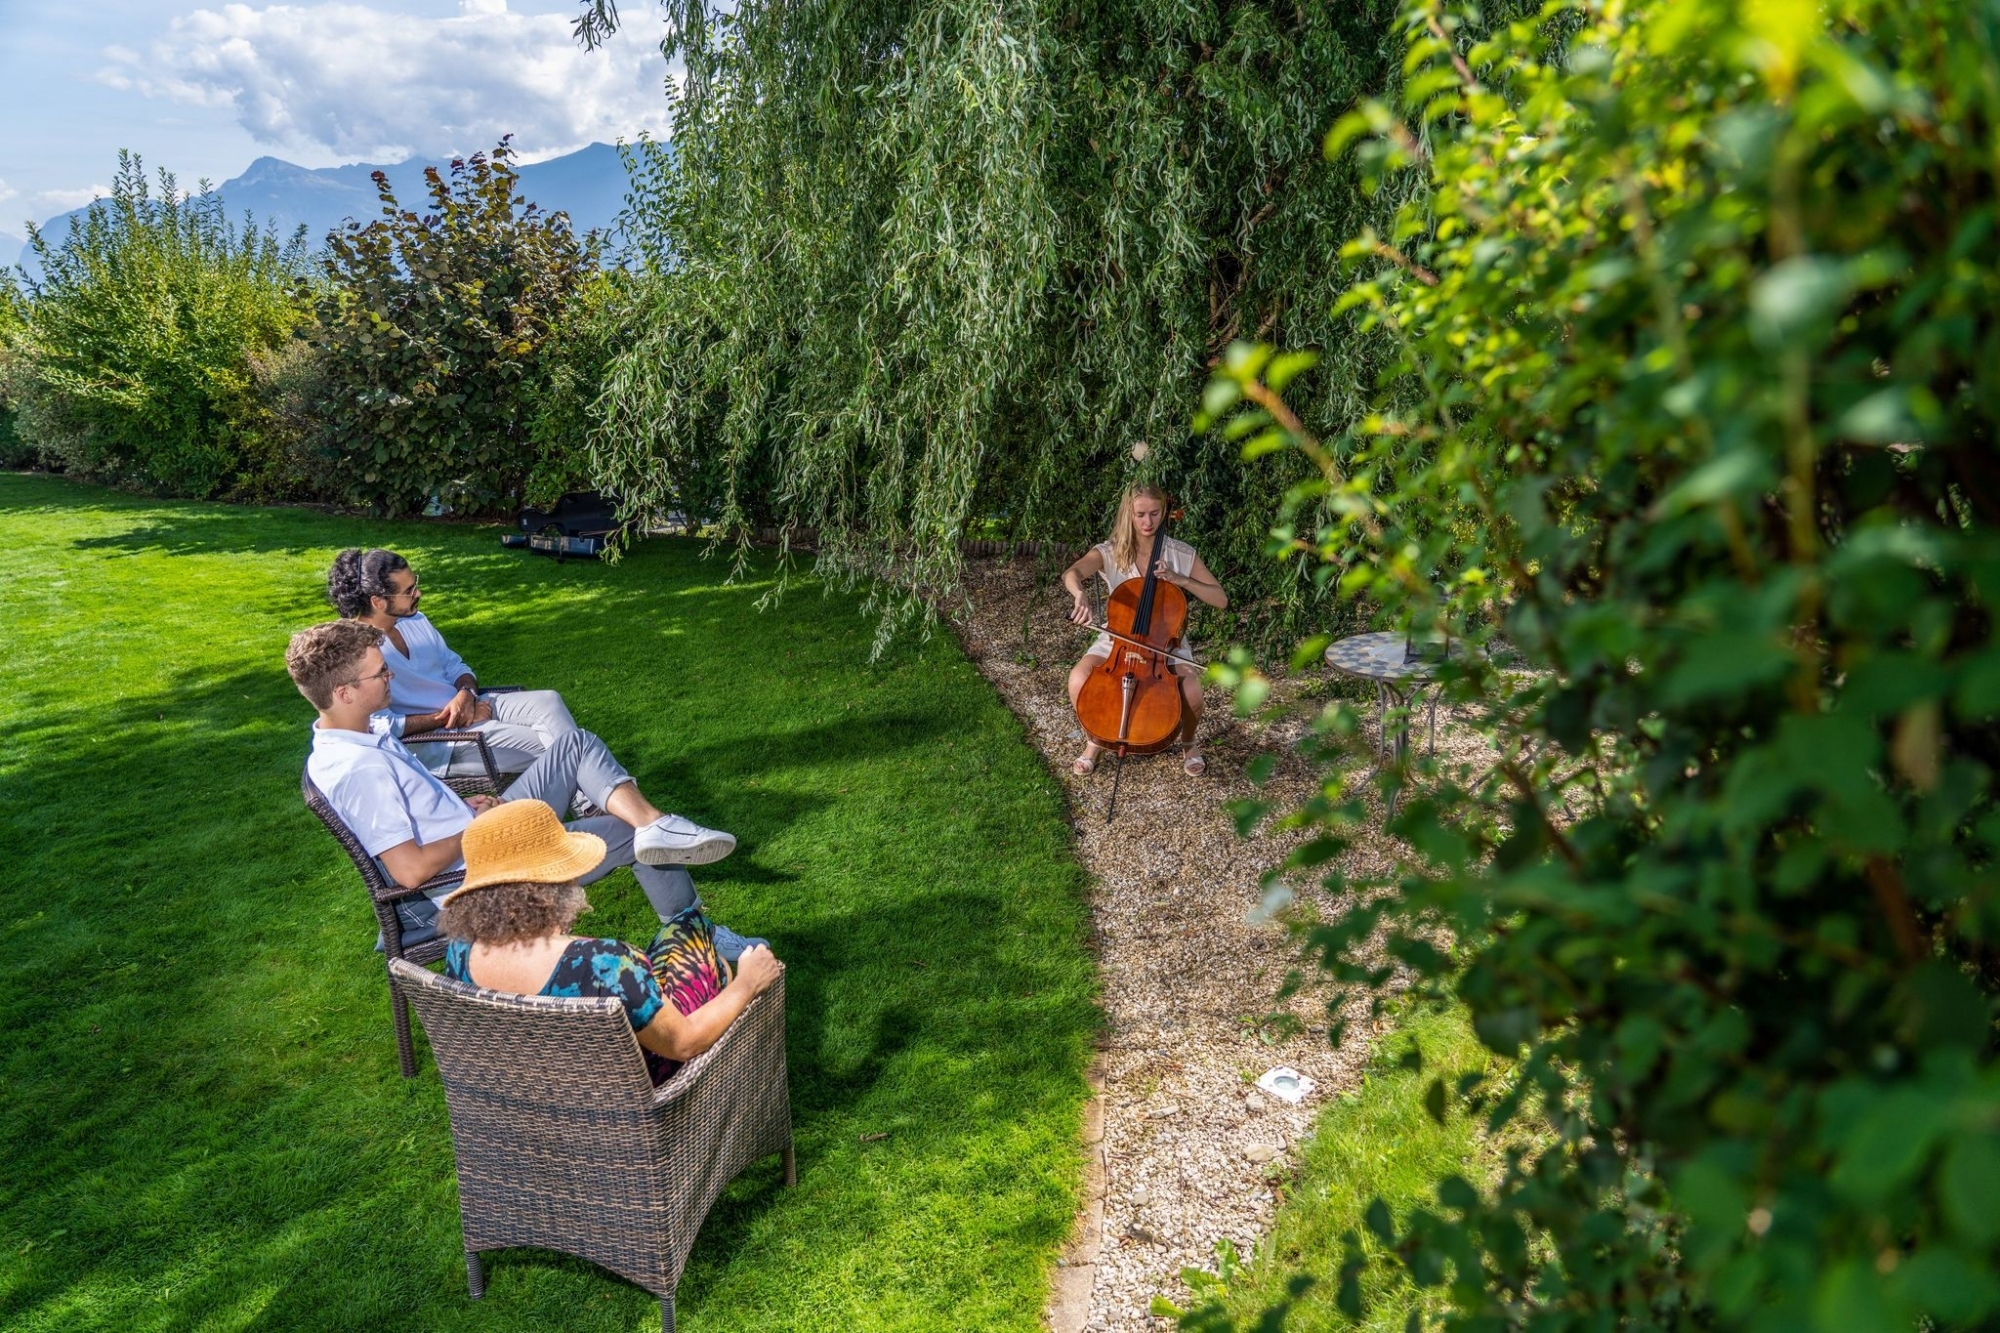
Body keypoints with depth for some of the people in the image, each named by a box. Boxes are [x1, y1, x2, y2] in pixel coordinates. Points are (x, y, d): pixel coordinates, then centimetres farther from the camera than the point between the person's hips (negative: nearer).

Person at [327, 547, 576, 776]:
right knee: (543, 745, -22)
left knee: (548, 700, -15)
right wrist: (445, 718, -17)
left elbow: (455, 666, 14)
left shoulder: (415, 620, 7)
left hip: (468, 707, 8)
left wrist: (467, 694, -9)